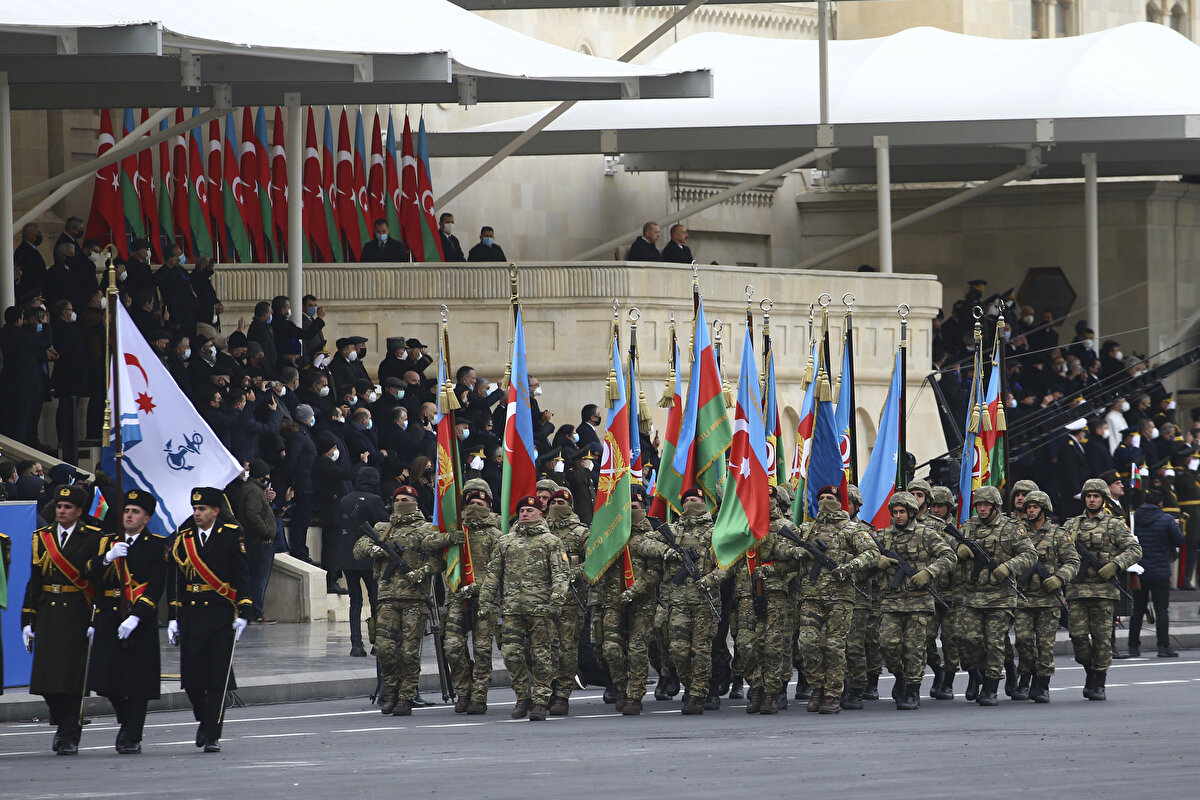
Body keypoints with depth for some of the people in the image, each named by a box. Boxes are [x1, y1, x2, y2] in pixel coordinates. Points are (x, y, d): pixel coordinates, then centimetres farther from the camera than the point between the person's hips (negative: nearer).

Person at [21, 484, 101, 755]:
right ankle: (63, 724, 27)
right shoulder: (42, 537, 11)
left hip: (77, 614, -4)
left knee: (72, 678, -5)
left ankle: (70, 738, 1)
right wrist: (28, 620, 7)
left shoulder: (93, 538, -1)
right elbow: (34, 581, 12)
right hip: (47, 615, 4)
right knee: (47, 678, 4)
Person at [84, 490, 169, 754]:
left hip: (141, 622, -4)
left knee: (137, 682, -4)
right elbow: (90, 573, 3)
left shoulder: (156, 546, 2)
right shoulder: (107, 542, 16)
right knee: (104, 678, -1)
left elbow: (156, 586, -6)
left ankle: (133, 738, 3)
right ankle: (126, 722, 24)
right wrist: (108, 558, -17)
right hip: (109, 620, 4)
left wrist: (136, 617, -17)